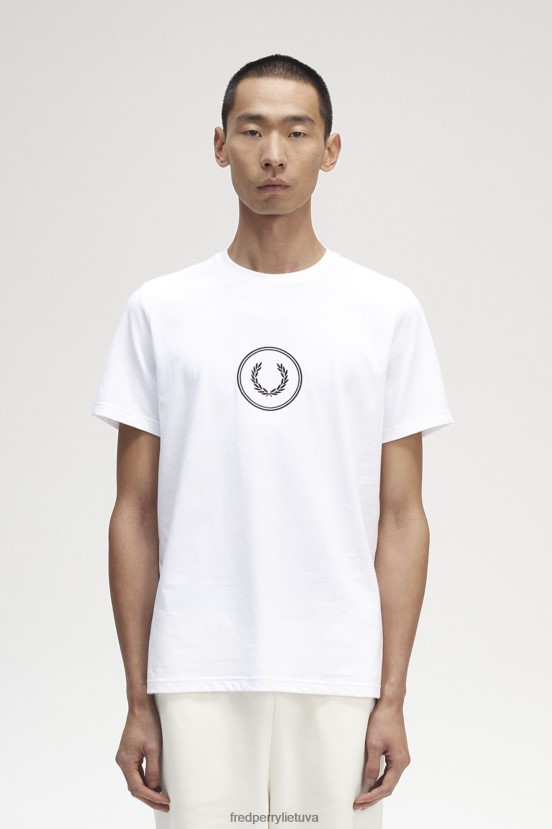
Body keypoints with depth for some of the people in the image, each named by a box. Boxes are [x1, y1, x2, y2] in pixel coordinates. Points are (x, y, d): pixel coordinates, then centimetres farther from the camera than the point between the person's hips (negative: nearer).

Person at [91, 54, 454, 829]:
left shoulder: (388, 311, 2)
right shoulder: (160, 309, 3)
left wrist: (392, 697, -4)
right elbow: (136, 514, 4)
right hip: (197, 678, 0)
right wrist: (138, 700, 1)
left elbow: (401, 515, 2)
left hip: (336, 678, 0)